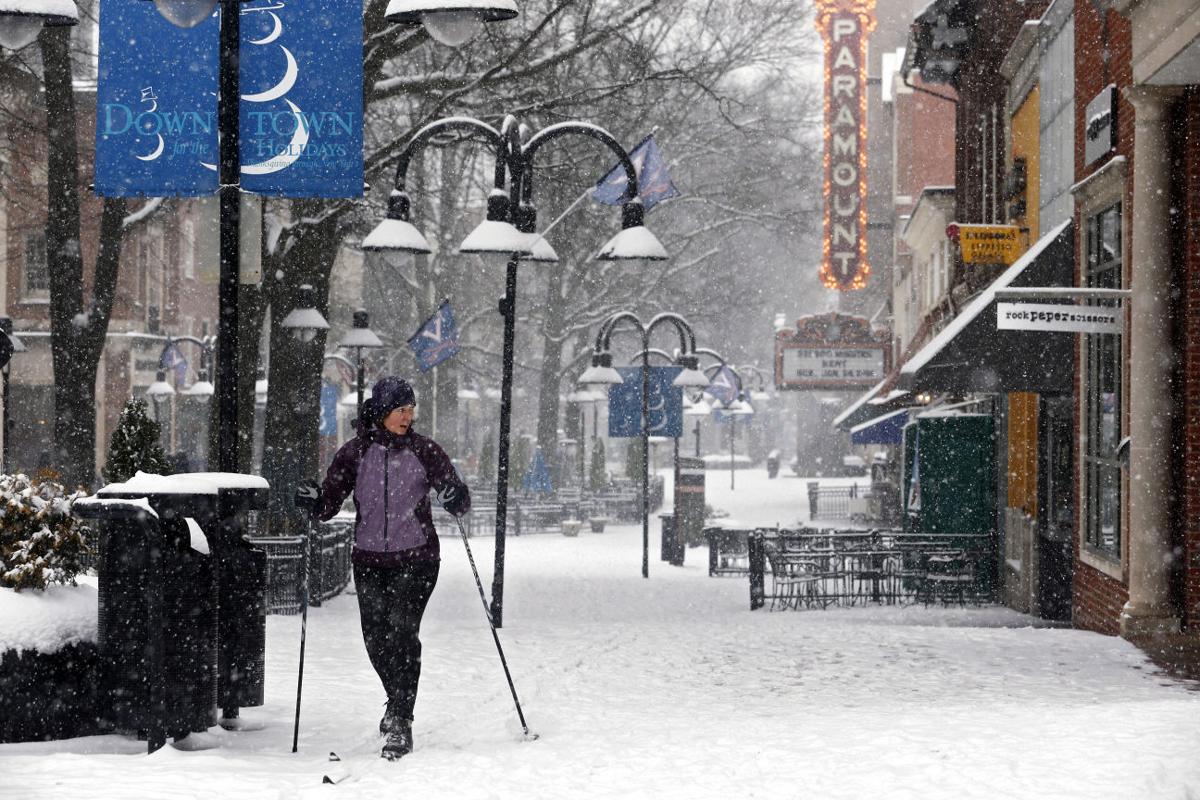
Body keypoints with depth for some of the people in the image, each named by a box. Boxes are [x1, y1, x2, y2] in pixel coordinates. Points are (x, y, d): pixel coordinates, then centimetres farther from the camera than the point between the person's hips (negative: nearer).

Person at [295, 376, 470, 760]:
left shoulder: (424, 450, 0)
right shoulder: (354, 453, 2)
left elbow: (459, 504, 0)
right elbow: (329, 504, 3)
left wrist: (455, 497, -23)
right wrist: (313, 501, -19)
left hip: (416, 559, -2)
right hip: (369, 559, 2)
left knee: (401, 631, -16)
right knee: (376, 639, 6)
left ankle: (400, 722, -14)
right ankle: (399, 703, 33)